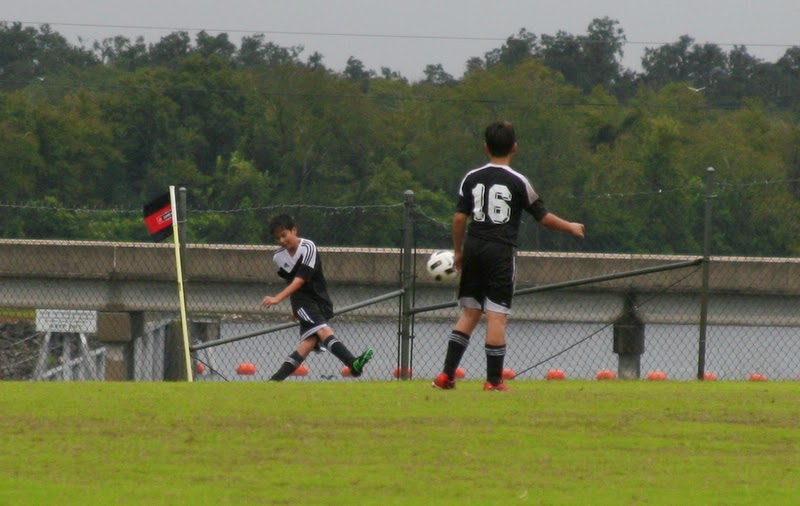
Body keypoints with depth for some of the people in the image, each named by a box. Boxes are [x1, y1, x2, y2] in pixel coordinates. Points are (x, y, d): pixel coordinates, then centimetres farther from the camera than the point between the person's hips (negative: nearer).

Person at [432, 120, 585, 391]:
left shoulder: (472, 178, 4)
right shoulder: (518, 182, -5)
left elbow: (459, 217, 2)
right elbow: (543, 217, 0)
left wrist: (458, 252, 14)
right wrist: (571, 227, 17)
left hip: (474, 248, 4)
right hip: (501, 252, -4)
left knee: (469, 313, 12)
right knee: (497, 316, -2)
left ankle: (447, 374, 6)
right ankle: (494, 381, -1)